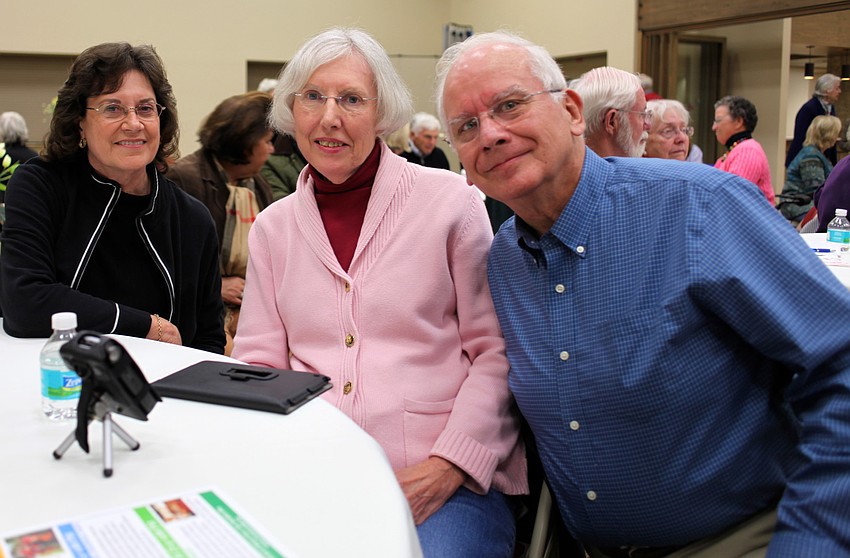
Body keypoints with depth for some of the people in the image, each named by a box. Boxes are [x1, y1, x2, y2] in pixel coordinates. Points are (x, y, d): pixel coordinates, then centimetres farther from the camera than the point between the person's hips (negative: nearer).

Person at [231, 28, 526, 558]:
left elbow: (496, 350, -1)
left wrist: (449, 466, -12)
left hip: (451, 479, -2)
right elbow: (258, 362, 10)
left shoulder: (451, 200, 0)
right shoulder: (273, 226, 12)